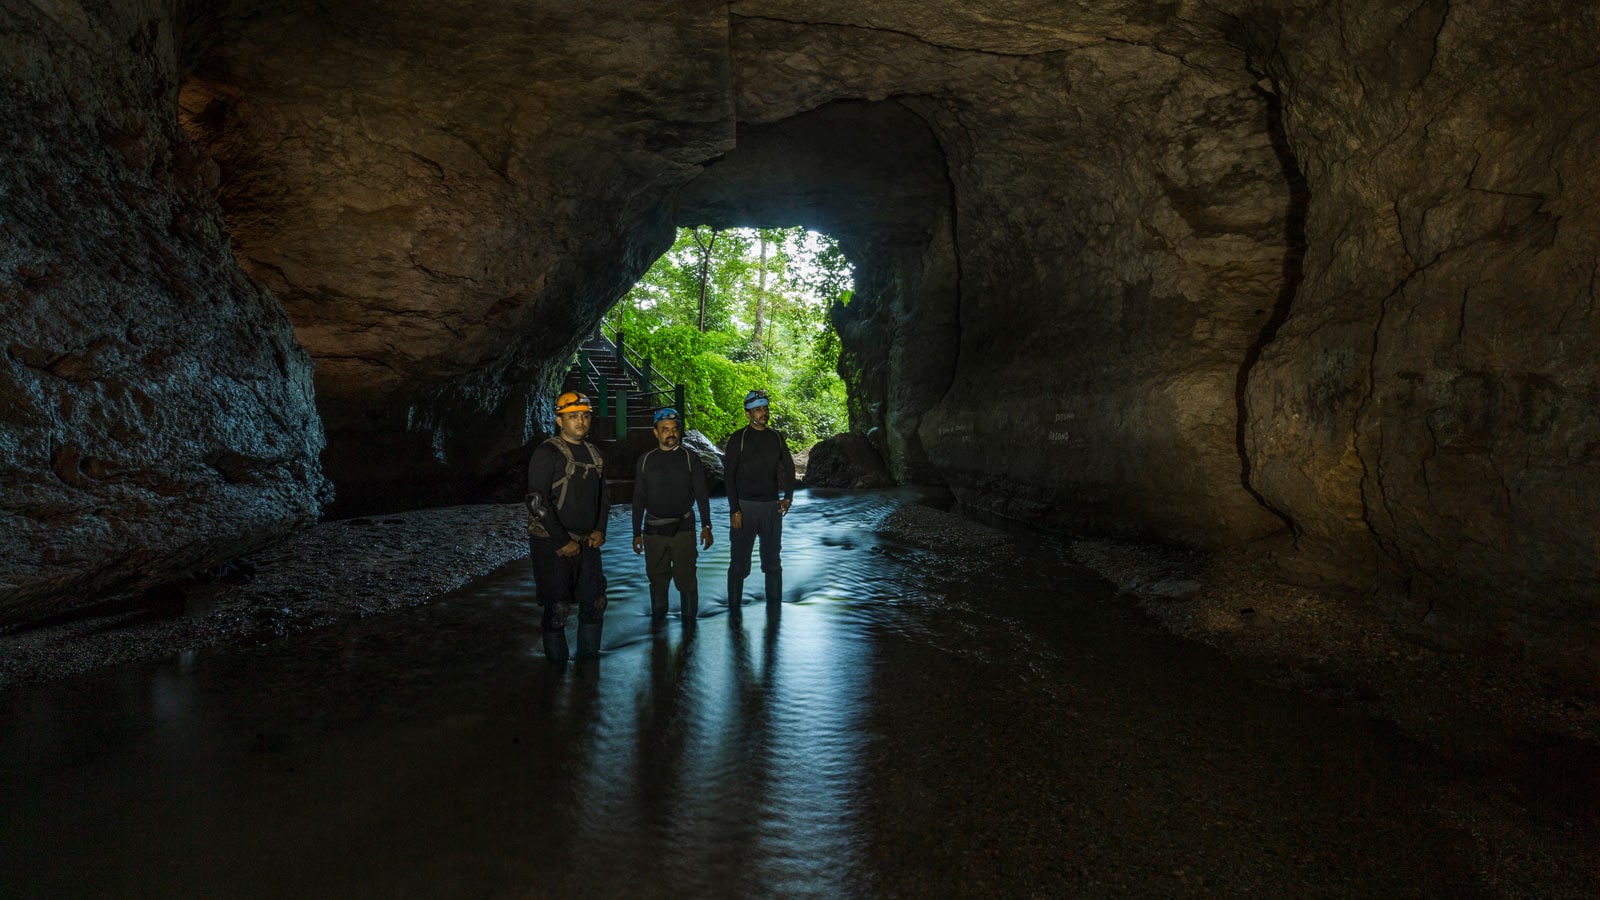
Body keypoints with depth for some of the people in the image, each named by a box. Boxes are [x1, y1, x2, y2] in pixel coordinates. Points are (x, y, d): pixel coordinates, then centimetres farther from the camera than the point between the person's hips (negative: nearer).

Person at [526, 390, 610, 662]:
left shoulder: (593, 454, 11)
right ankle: (557, 666, 12)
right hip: (552, 543, -7)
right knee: (558, 607, -4)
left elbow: (603, 496, 21)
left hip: (586, 543, 7)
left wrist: (600, 530, 5)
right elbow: (537, 502, -16)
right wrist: (564, 541, -15)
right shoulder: (547, 453, -11)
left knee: (595, 602, 9)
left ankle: (588, 659, 25)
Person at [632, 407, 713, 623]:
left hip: (683, 528, -2)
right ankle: (658, 620, 25)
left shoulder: (690, 459, 0)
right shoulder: (645, 461, 5)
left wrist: (706, 527, -4)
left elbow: (702, 494, 2)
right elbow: (638, 499, 9)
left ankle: (689, 621, 11)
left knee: (686, 579, -3)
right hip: (653, 530, 2)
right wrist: (637, 533, 8)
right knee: (657, 578, 10)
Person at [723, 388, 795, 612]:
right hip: (745, 506, -4)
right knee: (740, 561, -1)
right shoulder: (739, 438, -4)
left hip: (772, 506, 4)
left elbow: (789, 468, 18)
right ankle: (734, 608, 8)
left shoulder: (776, 438, 9)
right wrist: (734, 510, -12)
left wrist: (788, 496, 3)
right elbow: (728, 475, -6)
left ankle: (774, 606, 20)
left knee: (772, 560, 11)